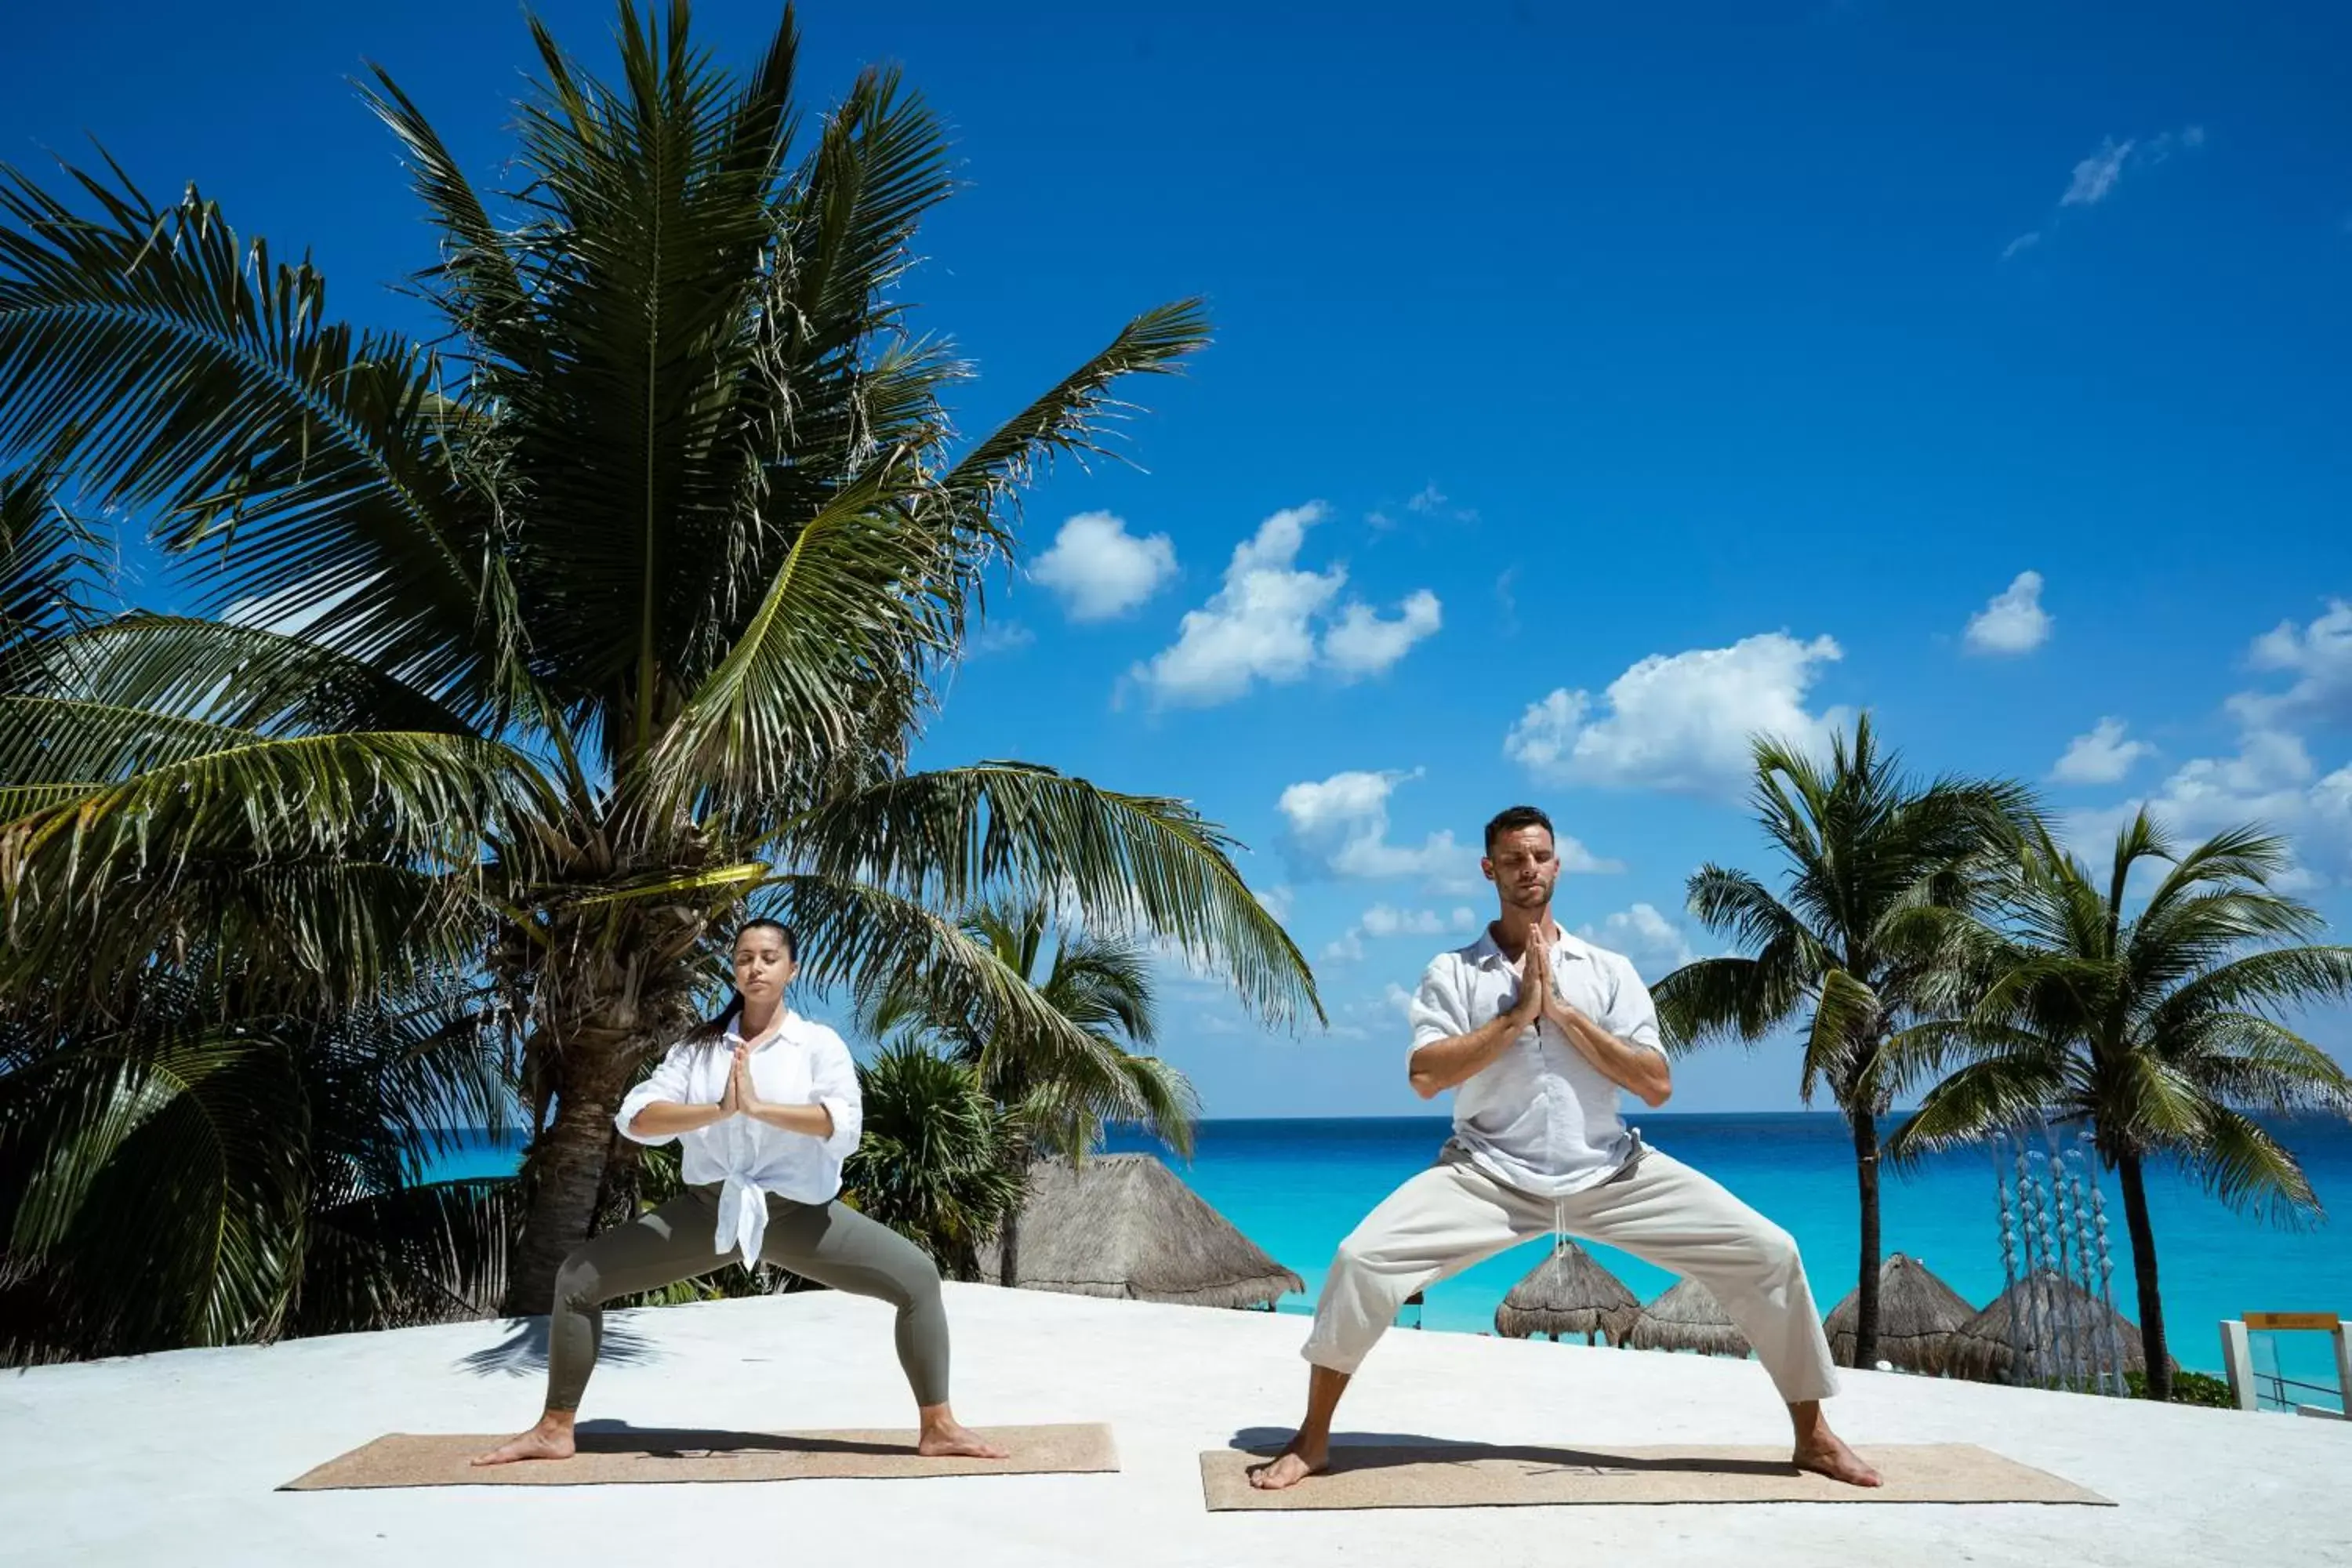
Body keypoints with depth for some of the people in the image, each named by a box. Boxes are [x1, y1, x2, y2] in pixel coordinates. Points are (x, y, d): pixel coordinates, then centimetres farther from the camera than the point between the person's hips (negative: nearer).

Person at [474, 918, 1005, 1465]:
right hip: (708, 1210, 3)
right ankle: (554, 1432, 18)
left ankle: (938, 1428, -1)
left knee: (918, 1277, -16)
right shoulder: (698, 1047, 4)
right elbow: (635, 1118, -10)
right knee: (579, 1279, -1)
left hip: (799, 1214, -2)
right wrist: (718, 1111, -24)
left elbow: (844, 1127, -21)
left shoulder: (819, 1043, -4)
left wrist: (758, 1106, -26)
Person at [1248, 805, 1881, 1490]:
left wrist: (1563, 1010, -12)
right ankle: (1312, 1439, -1)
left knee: (1769, 1253, -7)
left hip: (1611, 1173, 2)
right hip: (1490, 1173, -2)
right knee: (1363, 1259, -22)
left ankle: (1812, 1435, 17)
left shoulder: (1609, 970, 4)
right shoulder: (1453, 972, 1)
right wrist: (1517, 1015, -16)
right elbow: (1424, 1077, -13)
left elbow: (1657, 1086, -5)